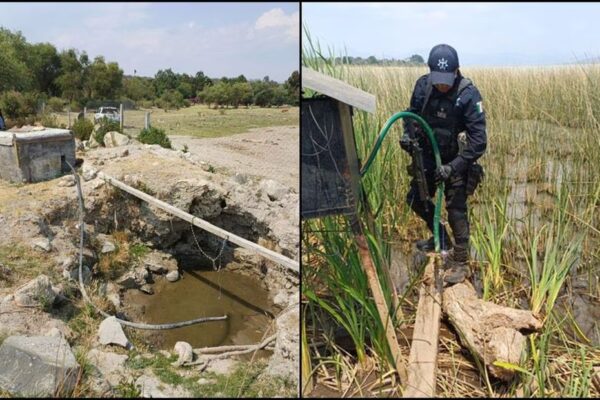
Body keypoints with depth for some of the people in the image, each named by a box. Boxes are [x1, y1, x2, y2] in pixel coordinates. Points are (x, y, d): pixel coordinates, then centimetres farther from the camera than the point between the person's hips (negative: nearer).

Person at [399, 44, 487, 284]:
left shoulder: (468, 94, -25)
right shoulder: (423, 85, -12)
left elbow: (479, 140, -26)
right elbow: (412, 113, 6)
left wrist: (453, 167, -32)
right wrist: (408, 133, -15)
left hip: (456, 160, -5)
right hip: (429, 156, 6)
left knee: (456, 209, -6)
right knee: (415, 199, 13)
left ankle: (461, 263, 10)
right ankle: (441, 238, 35)